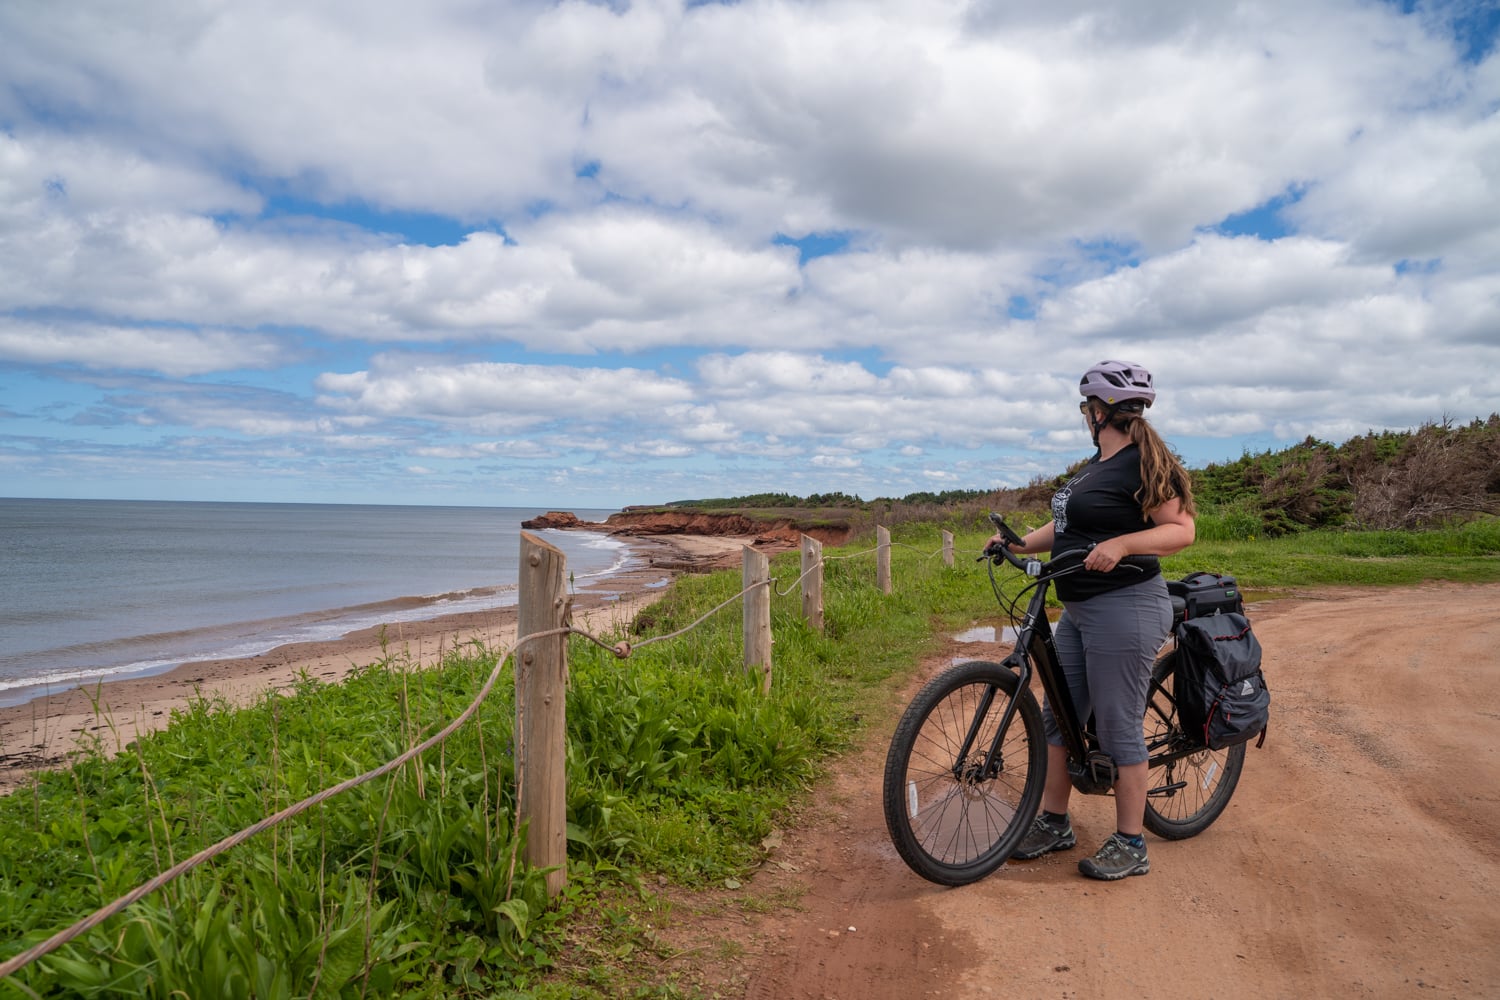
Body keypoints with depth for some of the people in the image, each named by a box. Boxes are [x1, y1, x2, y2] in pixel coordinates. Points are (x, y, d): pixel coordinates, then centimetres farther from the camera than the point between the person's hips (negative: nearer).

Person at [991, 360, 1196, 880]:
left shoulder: (1143, 463, -13)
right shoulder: (1096, 465, 15)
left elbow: (1181, 529, -19)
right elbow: (1068, 525, 18)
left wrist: (1120, 544, -31)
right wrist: (1020, 543, 7)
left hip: (1124, 610, -10)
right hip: (1079, 610, 10)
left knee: (1118, 728, -1)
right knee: (1058, 716, 14)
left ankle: (1130, 845, 15)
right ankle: (1054, 823, 27)